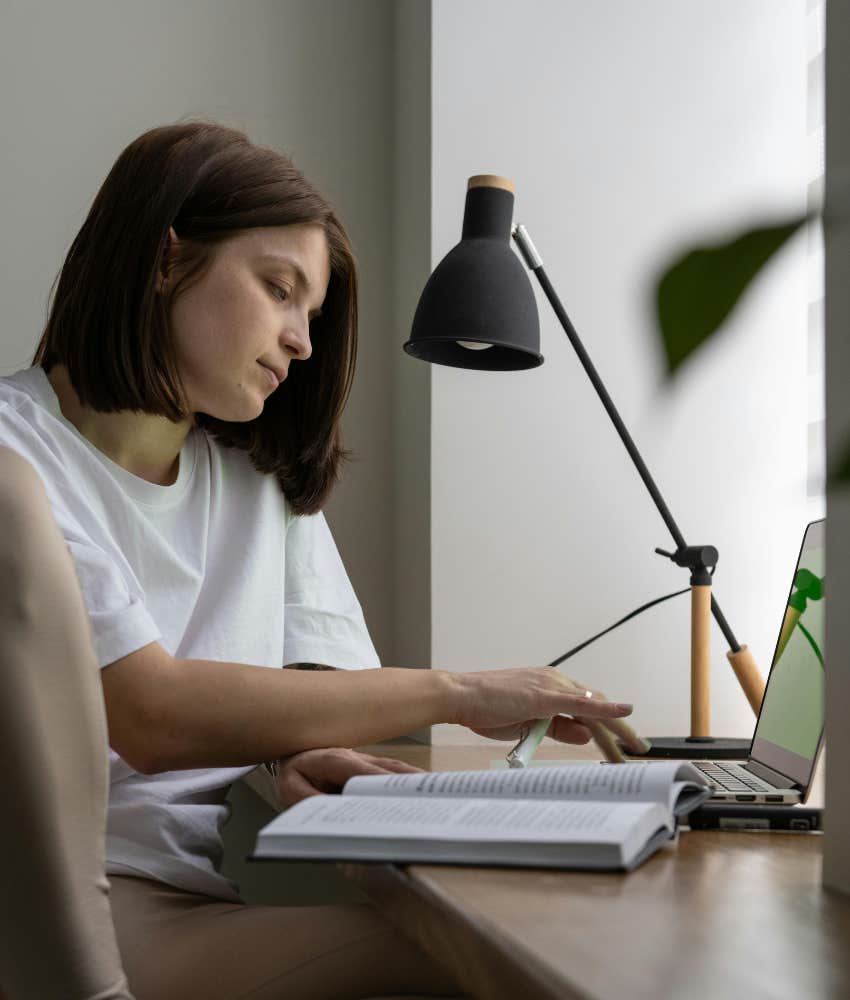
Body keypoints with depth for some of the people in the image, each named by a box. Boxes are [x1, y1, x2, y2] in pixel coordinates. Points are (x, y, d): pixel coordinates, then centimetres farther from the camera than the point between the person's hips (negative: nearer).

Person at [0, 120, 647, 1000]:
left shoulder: (264, 481, 18)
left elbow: (323, 683, 14)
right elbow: (150, 714, -15)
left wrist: (296, 758, -10)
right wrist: (456, 692, -14)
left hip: (224, 905, 3)